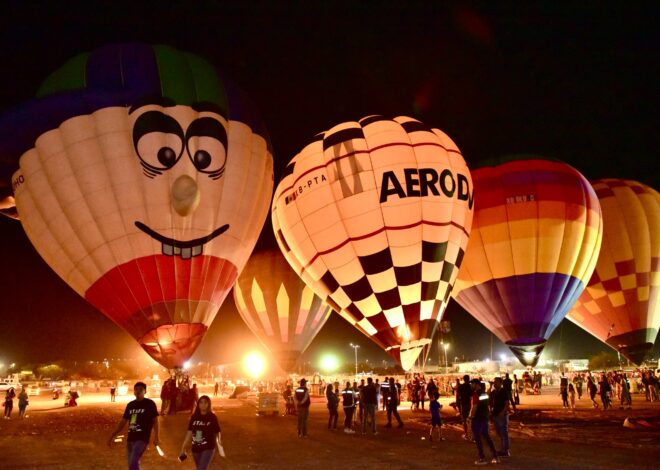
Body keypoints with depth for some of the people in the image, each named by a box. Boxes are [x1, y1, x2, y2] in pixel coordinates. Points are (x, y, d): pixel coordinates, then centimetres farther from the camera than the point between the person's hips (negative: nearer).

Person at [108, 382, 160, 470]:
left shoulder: (150, 404, -4)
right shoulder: (130, 404, 10)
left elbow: (155, 421, -2)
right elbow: (123, 421, 16)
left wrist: (156, 437, -10)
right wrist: (112, 436, 13)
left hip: (142, 438, -6)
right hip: (131, 438, 6)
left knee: (133, 463, -19)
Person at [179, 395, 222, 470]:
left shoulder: (212, 417, -8)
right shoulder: (194, 417, 0)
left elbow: (217, 433, 0)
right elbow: (189, 432, 2)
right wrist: (183, 448, 1)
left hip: (208, 448, -4)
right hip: (196, 448, 5)